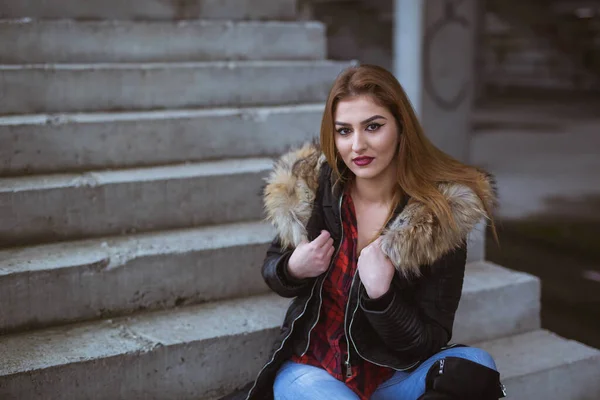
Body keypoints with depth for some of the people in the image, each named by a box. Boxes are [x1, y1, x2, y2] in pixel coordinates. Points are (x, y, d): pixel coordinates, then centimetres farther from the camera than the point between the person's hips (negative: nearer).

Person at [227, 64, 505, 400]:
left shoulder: (442, 218, -15)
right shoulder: (310, 188, -9)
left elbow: (429, 343, -10)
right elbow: (272, 268, 8)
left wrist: (380, 296, -28)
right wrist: (292, 270, -15)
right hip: (311, 369, 0)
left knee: (475, 366, -28)